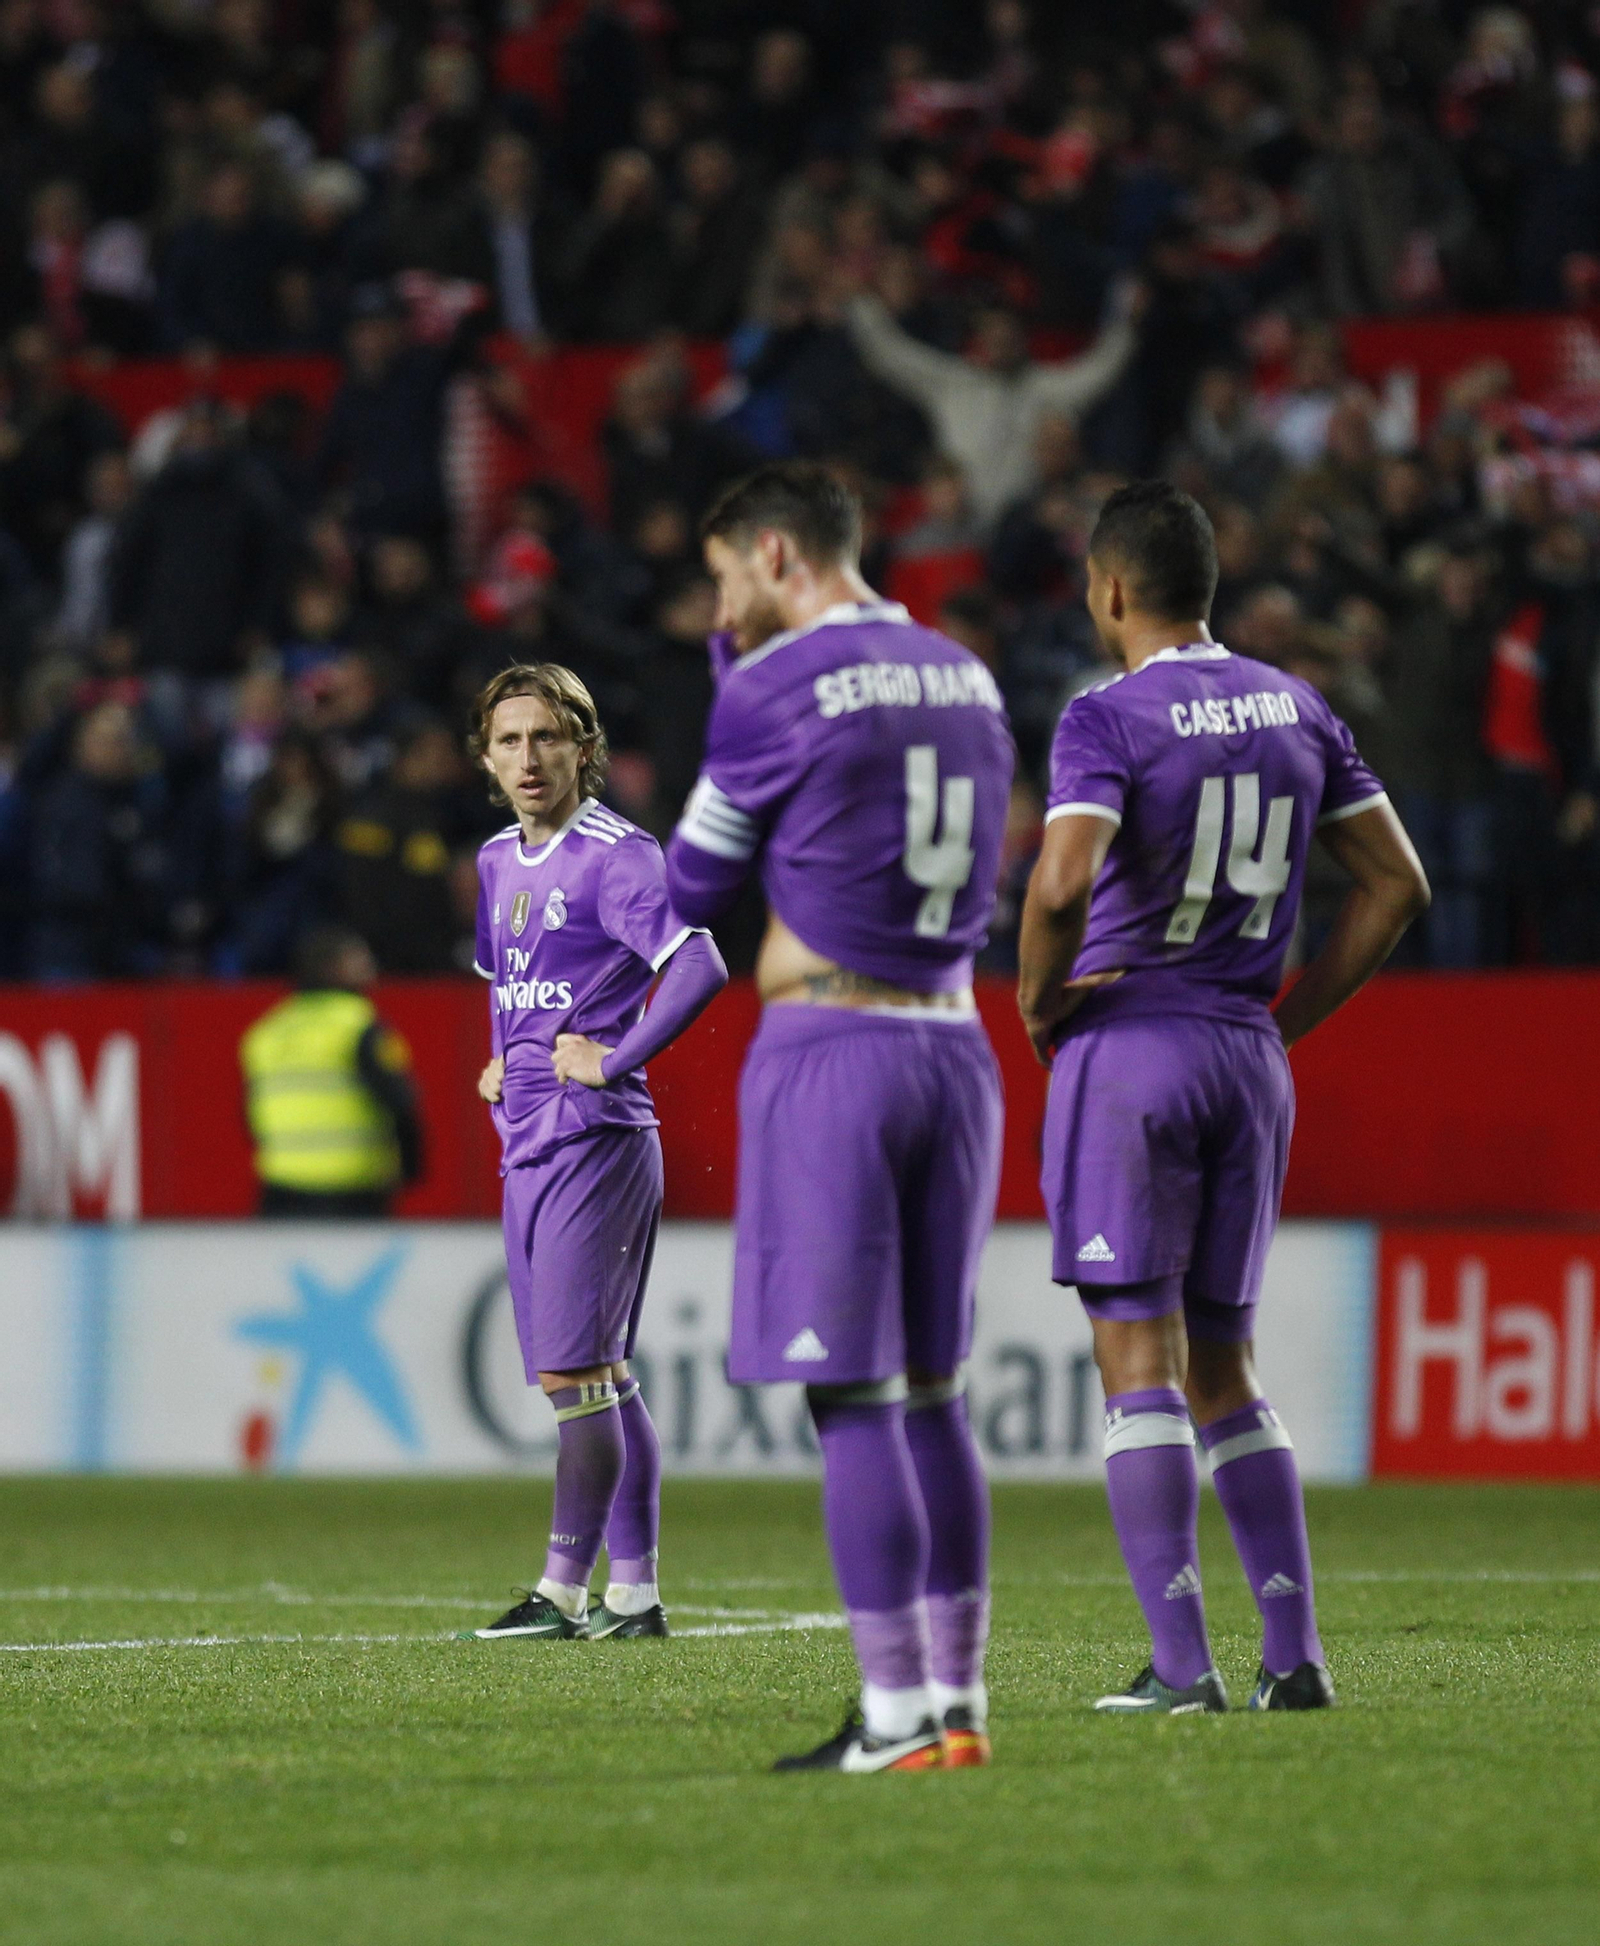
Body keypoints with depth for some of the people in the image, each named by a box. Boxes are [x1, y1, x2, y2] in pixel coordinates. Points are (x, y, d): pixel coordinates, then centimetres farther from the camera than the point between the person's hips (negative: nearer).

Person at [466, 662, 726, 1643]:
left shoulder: (616, 855, -11)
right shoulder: (501, 861, 16)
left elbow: (701, 969, -23)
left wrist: (611, 1062, -19)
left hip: (598, 1140, -9)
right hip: (529, 1145, 9)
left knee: (575, 1370, -11)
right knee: (601, 1377, 9)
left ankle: (564, 1590, -9)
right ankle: (635, 1592, 11)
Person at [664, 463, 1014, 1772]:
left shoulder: (776, 691, -9)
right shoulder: (965, 681, 12)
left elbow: (693, 890, -1)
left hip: (831, 1047, -7)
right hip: (955, 1044, 7)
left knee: (853, 1398, -5)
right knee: (934, 1394, 12)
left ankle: (899, 1714, -8)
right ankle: (958, 1700, 11)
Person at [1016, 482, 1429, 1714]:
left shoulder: (1109, 720, -10)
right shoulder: (1297, 710, 9)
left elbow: (1065, 883, -25)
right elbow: (1397, 885, 13)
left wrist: (1038, 994, -7)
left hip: (1126, 1047, -6)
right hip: (1250, 1061, 6)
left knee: (1140, 1359, -4)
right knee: (1223, 1368, 14)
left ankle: (1182, 1662, -10)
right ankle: (1295, 1655, 8)